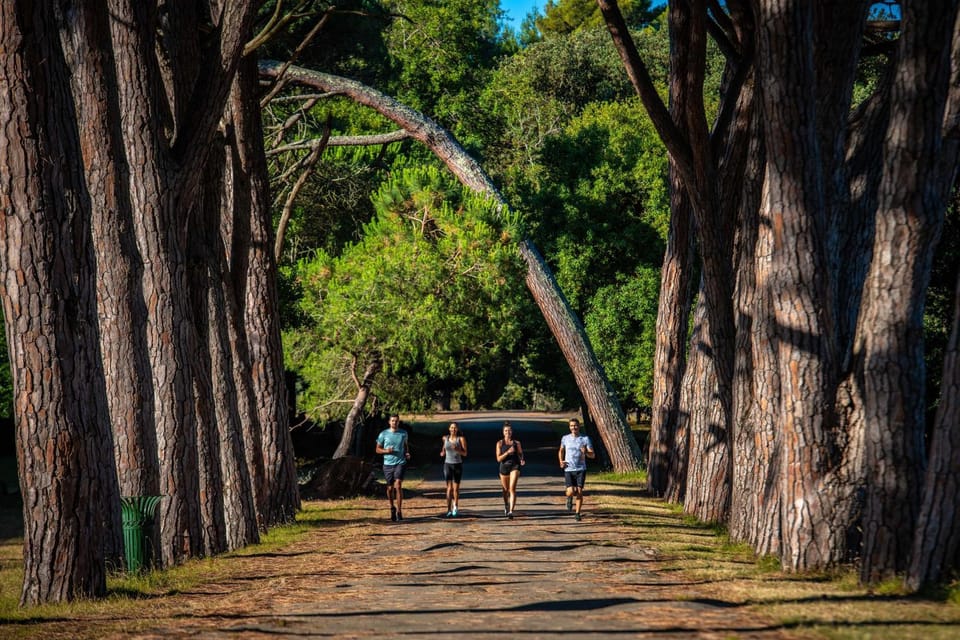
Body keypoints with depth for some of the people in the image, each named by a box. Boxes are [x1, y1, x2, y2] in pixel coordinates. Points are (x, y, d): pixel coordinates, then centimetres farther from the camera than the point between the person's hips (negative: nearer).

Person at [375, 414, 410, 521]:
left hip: (400, 463, -1)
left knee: (398, 485, -17)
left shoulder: (403, 433, 5)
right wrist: (386, 451, -14)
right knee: (390, 488, 9)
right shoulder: (383, 434, 1)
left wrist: (407, 453, 3)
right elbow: (378, 449, 6)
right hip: (388, 464, 1)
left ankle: (399, 511, -15)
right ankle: (392, 507, 34)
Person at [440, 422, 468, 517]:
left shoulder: (461, 439, -4)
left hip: (458, 465, -1)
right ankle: (449, 510, -10)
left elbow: (465, 453, -6)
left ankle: (455, 506, 29)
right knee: (449, 488, -9)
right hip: (448, 465, 1)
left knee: (456, 488, 6)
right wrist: (443, 453, -1)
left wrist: (457, 449, -22)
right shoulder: (445, 438, 5)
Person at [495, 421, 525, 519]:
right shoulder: (500, 443, 1)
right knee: (505, 490, 16)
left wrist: (522, 460, -8)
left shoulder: (517, 443, 3)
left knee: (512, 489, -18)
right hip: (504, 467, 2)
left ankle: (511, 511, -24)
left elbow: (520, 454, 14)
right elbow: (498, 459, -5)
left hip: (514, 467, -2)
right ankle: (506, 506, 45)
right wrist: (508, 452, -19)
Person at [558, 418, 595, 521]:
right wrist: (561, 461, 6)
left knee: (579, 492, -7)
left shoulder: (585, 439, 0)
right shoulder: (565, 438, 6)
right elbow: (561, 451, 24)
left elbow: (593, 455, -1)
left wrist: (586, 452, -23)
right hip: (568, 470, 1)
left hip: (581, 469, -1)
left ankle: (577, 513, 7)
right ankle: (569, 498, 25)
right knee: (571, 492, -12)